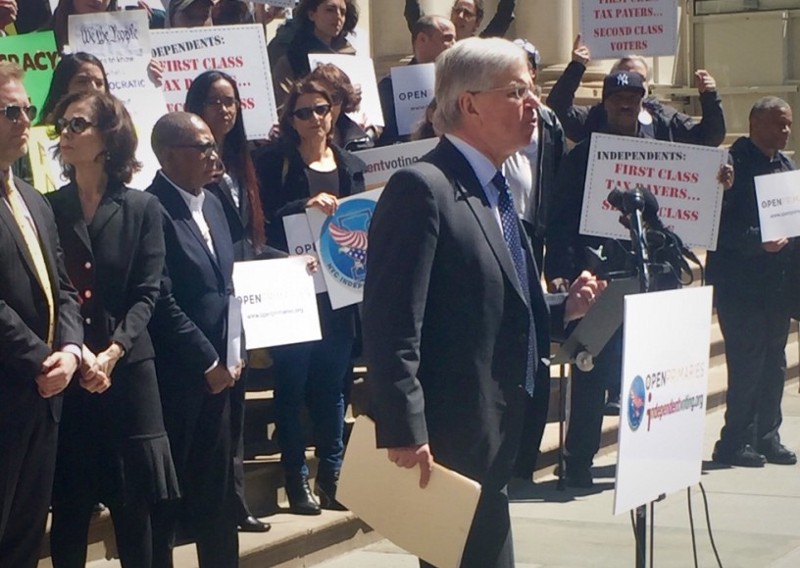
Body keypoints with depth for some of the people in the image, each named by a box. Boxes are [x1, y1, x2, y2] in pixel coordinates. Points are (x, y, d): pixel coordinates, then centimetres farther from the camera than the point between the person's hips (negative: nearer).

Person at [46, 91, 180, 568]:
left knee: (134, 501, 3)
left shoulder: (142, 208, 5)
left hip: (129, 368, 0)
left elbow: (147, 293, -2)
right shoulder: (48, 208, 6)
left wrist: (112, 353, -15)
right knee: (69, 502, 2)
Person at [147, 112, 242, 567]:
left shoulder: (211, 204, 11)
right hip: (175, 377, -8)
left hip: (218, 371, 8)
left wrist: (231, 355, 8)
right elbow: (162, 304, -19)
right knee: (165, 492, 4)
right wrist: (208, 363, -13)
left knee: (217, 491, 14)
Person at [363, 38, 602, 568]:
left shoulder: (495, 190, 16)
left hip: (497, 439, 10)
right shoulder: (422, 188, -15)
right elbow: (392, 325, -21)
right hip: (453, 443, -10)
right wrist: (406, 435, -24)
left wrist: (563, 307, 7)